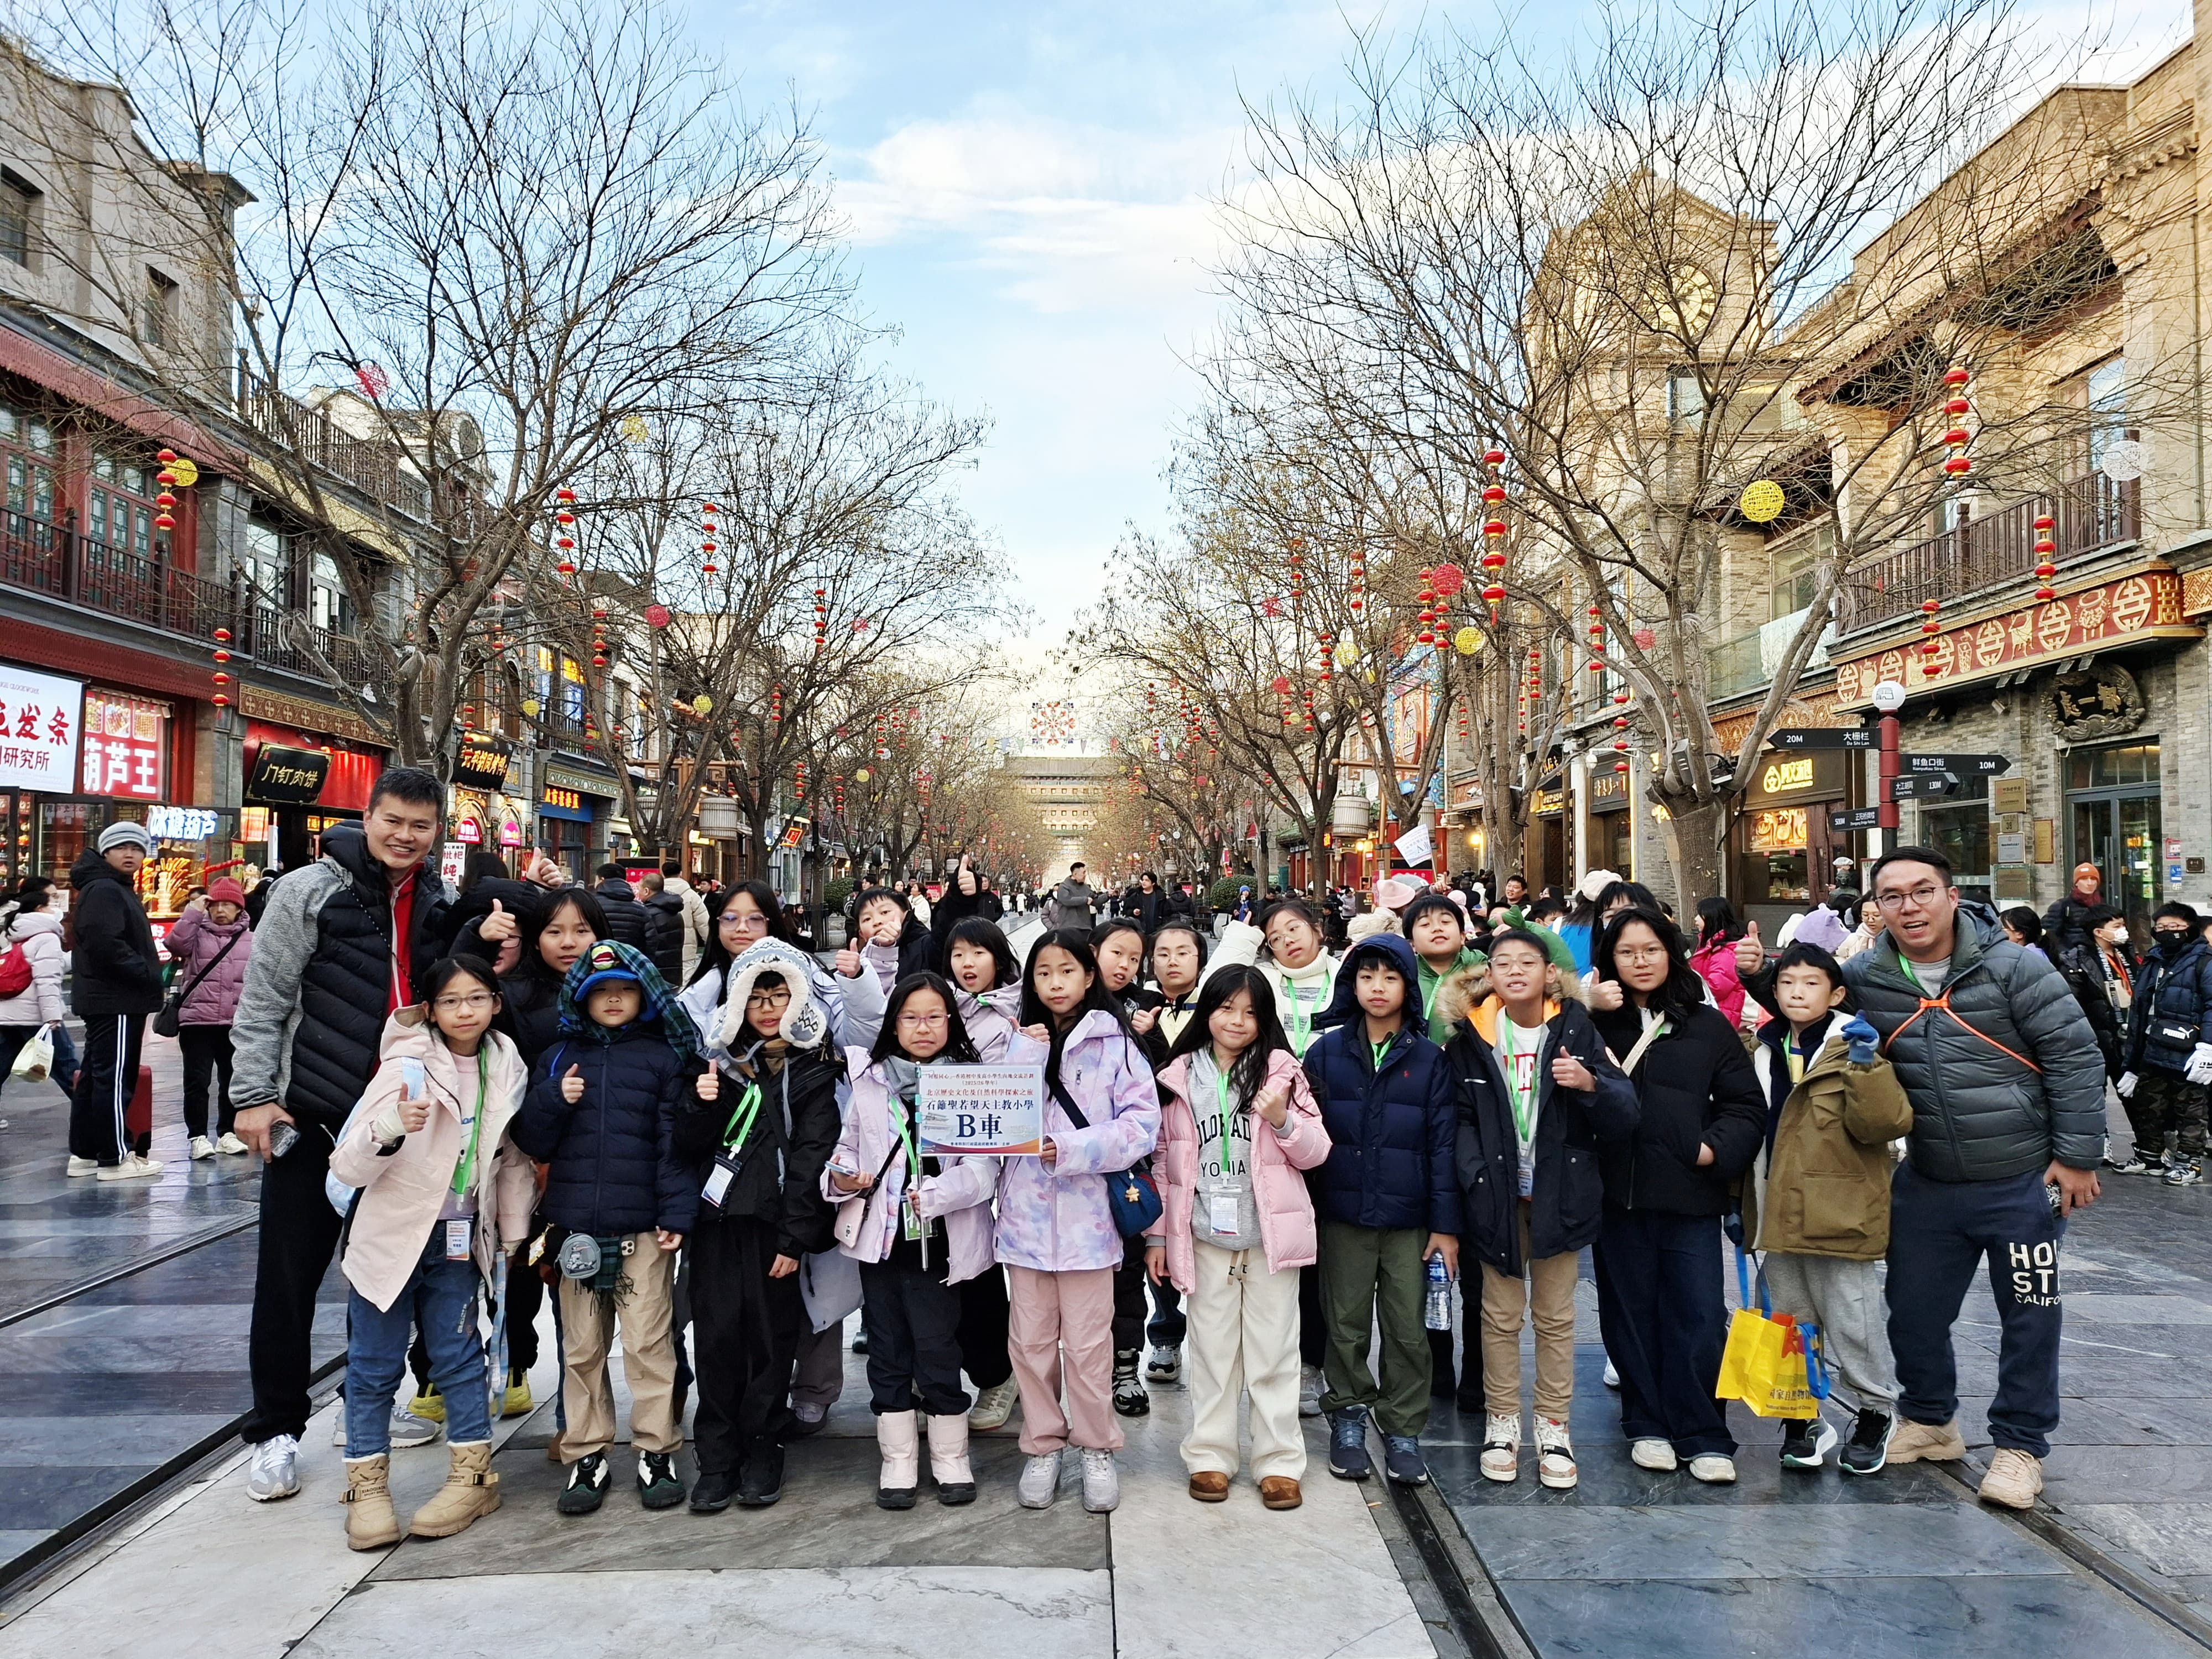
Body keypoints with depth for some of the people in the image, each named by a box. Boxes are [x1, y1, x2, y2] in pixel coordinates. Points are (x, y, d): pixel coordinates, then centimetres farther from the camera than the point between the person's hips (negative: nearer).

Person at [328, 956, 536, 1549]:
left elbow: (513, 1159, 9)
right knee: (374, 1365, 6)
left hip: (460, 1240, 3)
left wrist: (515, 1235, 11)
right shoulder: (408, 1069, -17)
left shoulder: (505, 1069, -3)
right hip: (389, 1237, -3)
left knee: (458, 1356, 9)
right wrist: (391, 1129, -38)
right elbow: (347, 1168, -19)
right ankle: (367, 1484, 20)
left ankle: (473, 1475, 21)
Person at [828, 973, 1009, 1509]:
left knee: (938, 1350, 3)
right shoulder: (868, 1080, 5)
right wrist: (840, 1177, -7)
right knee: (888, 1350, 11)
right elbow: (847, 1145, 14)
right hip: (878, 1235, 3)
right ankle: (898, 1461, 25)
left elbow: (986, 1165, -10)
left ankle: (951, 1459, 22)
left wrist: (936, 1195, -23)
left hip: (939, 1241, -3)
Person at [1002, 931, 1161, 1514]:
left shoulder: (1115, 1043, -3)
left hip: (1087, 1214, -3)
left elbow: (1142, 1124, -10)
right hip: (1026, 1212, 3)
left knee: (1088, 1343, 5)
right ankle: (1043, 1446, 26)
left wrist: (1072, 1149, -18)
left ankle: (1098, 1448, 22)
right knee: (1030, 1339, 10)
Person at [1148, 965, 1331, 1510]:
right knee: (1211, 1348, 10)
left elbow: (1314, 1153, 0)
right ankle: (1209, 1456, 21)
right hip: (1205, 1235, 1)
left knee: (1273, 1351, 6)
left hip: (1271, 1234, -1)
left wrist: (1283, 1121, -19)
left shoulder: (1281, 1070, 0)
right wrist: (1157, 1235, 5)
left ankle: (1279, 1461, 16)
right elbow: (1163, 1162, 6)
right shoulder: (1178, 1077, 4)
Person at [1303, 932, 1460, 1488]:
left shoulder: (1429, 1059, 0)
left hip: (1408, 1218, 0)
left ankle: (1403, 1432, 19)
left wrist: (1445, 1223, -3)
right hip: (1343, 1215, 0)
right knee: (1347, 1325, 10)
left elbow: (1442, 1144, 0)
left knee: (1408, 1330, 5)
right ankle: (1348, 1420, 25)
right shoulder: (1326, 1051, 0)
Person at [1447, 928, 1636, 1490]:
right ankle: (1501, 1424, 23)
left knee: (1555, 1316, 10)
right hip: (1497, 1194, 0)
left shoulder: (1576, 1031, -4)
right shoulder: (1471, 1037, -3)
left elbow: (1626, 1116, -4)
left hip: (1560, 1192, 0)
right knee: (1501, 1314, 9)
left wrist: (1591, 1085, -23)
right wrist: (1476, 1175, -14)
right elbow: (1459, 1117, -1)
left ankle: (1553, 1430, 22)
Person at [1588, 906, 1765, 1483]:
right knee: (1631, 1314, 10)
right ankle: (1647, 1427, 24)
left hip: (1690, 1195, 0)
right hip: (1619, 1195, 0)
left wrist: (1718, 1149, -7)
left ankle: (1702, 1436, 14)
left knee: (1699, 1317, 0)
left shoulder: (1707, 1025, 6)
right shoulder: (1595, 1025, 3)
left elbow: (1746, 1104, 7)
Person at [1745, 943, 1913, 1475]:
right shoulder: (1762, 1053, 9)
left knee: (1852, 1322, 5)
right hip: (1780, 1215, 5)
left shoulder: (1852, 1048, -6)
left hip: (1840, 1215, -5)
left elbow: (1885, 1122, -18)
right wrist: (1740, 1202, 18)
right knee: (1791, 1324, 13)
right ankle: (1800, 1417, 27)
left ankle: (1875, 1412, 26)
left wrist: (1866, 1063, -27)